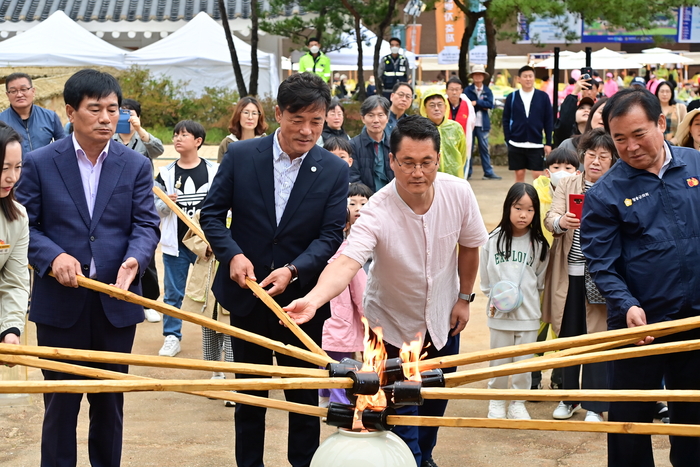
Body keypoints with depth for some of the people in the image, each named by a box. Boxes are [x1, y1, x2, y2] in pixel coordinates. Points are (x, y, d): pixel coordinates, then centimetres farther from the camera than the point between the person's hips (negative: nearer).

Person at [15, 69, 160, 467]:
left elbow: (147, 224, -2)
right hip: (60, 301, -2)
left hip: (117, 300, 2)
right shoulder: (40, 163, -1)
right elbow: (26, 224, -2)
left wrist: (134, 259, -23)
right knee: (60, 402, 6)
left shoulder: (136, 165, 3)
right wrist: (54, 257, -21)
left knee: (110, 401, 13)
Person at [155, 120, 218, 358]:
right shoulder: (166, 173, 1)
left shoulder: (214, 171, -3)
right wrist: (165, 203, -20)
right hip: (176, 244, 1)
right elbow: (156, 209, 2)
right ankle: (172, 336, 18)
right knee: (173, 293, 8)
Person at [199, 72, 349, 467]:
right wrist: (233, 254, -17)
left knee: (305, 398, 9)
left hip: (301, 300, -1)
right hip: (247, 296, 1)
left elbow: (330, 236, -8)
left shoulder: (335, 171, -6)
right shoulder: (241, 156, -5)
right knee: (250, 395, 16)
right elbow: (212, 213, -1)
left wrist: (292, 270, -23)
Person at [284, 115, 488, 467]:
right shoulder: (376, 213, -33)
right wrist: (313, 299, -65)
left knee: (437, 397, 20)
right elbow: (346, 262, -47)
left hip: (442, 319, 4)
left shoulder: (459, 193, -21)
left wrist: (464, 298, 3)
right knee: (400, 407, -1)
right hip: (393, 323, -4)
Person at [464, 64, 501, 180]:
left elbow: (490, 105, -5)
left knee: (484, 149, 3)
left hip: (482, 124, 2)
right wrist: (482, 105, -12)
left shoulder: (487, 91, 9)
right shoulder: (467, 90, 3)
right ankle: (467, 172, 8)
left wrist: (476, 103, -11)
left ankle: (488, 172, 5)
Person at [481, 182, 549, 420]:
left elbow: (540, 279, 8)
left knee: (524, 361, 7)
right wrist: (494, 299, -1)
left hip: (528, 313, 0)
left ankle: (518, 404, 20)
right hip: (499, 313, 0)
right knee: (499, 360, 10)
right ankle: (496, 402, 25)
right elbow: (485, 276, 6)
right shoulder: (494, 240, -3)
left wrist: (526, 299, 1)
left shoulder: (539, 244, -3)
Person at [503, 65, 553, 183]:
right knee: (519, 174, 7)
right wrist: (508, 140, -1)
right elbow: (506, 120, 5)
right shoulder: (511, 97, 2)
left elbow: (548, 121, 3)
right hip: (516, 145, 1)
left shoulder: (543, 97, 2)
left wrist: (548, 143, 0)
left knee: (538, 175, -2)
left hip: (536, 145, -1)